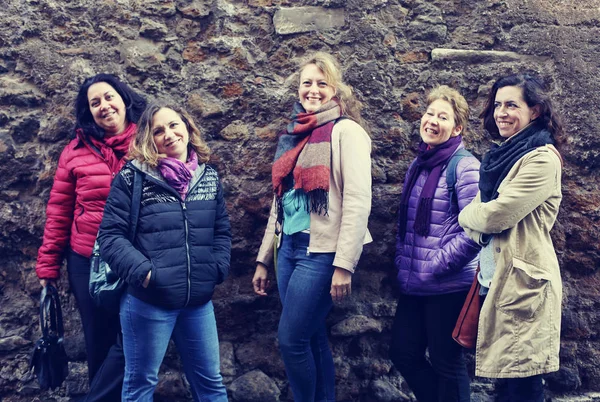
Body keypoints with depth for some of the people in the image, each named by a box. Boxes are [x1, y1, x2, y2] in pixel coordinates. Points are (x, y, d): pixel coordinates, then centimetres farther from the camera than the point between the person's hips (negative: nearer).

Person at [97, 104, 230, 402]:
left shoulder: (209, 176, 6)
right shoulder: (132, 177, -8)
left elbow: (222, 230, 13)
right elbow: (109, 235, -10)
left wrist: (217, 269, 0)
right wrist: (143, 272, -19)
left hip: (199, 302, 4)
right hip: (148, 302, -4)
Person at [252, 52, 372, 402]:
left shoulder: (345, 130, -7)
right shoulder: (294, 134, 14)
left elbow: (358, 201, -15)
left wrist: (344, 264, -20)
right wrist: (264, 258, 17)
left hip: (322, 250, -7)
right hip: (290, 247, 7)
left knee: (291, 339, -4)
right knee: (312, 338, 12)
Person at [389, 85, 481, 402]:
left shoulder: (464, 166, -11)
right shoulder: (417, 166, 11)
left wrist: (435, 266, -16)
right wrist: (402, 262, 9)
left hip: (448, 286, -7)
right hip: (412, 285, 7)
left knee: (446, 363, 6)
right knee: (402, 354, 13)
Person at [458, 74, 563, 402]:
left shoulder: (541, 159, -11)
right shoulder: (503, 156, 16)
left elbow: (496, 215, -18)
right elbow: (479, 221, 15)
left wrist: (467, 214, 2)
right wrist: (477, 216, -8)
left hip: (523, 279, -8)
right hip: (497, 275, 8)